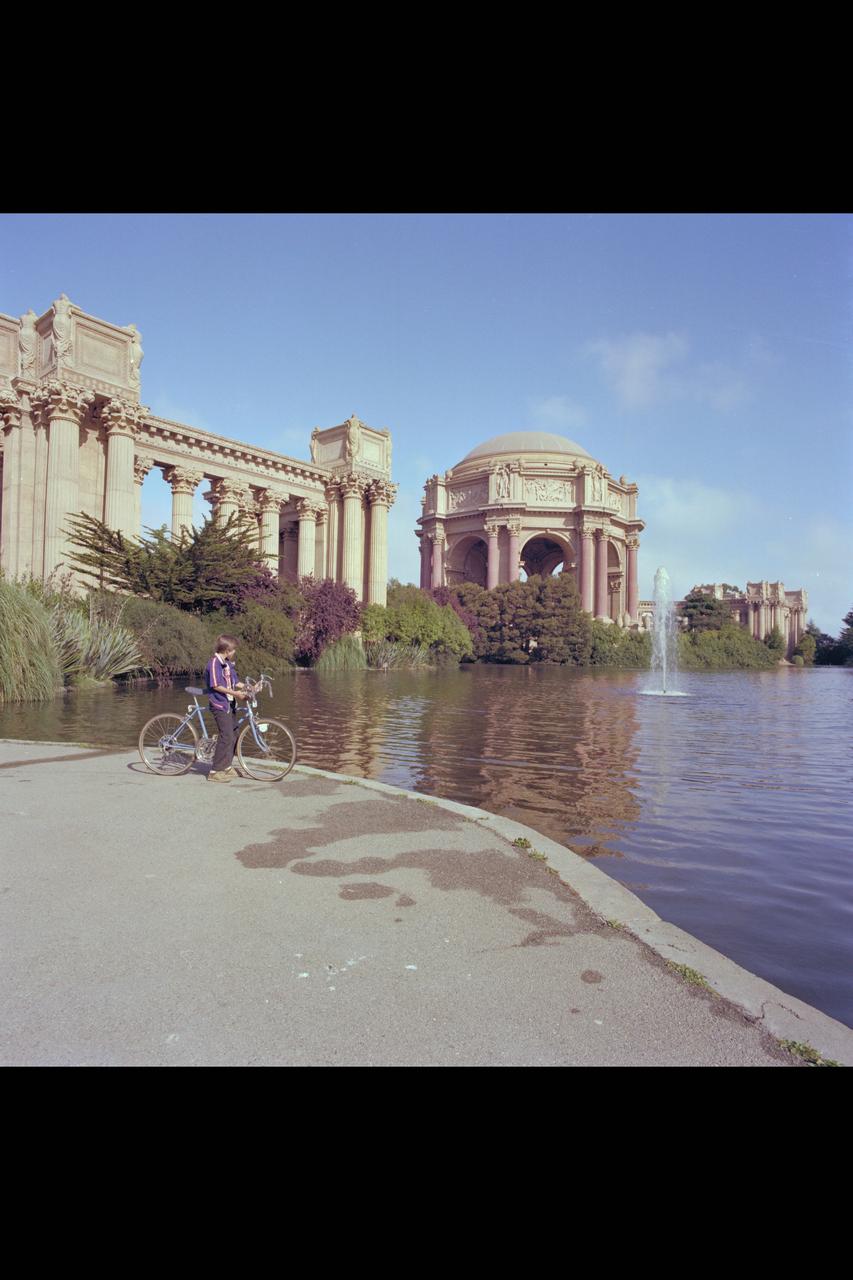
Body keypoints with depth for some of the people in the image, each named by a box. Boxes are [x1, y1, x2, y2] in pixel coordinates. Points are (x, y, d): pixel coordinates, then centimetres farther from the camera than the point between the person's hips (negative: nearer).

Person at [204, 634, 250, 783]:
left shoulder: (228, 663, 14)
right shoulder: (214, 663, -14)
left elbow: (235, 682, 16)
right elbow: (216, 685, -21)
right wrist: (235, 693, -23)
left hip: (230, 704, 9)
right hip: (219, 704, -9)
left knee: (233, 734, 14)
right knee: (226, 736, -13)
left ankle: (227, 766, 28)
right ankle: (215, 772, -7)